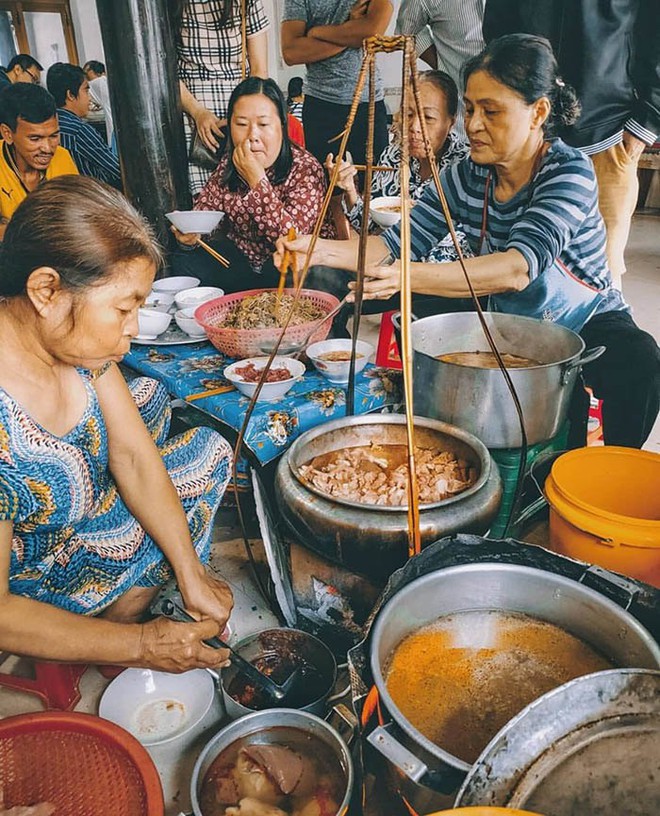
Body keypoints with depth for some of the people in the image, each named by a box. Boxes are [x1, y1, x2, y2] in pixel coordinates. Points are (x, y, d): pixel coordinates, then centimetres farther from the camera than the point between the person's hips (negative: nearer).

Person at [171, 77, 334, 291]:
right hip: (239, 255, 5)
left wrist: (257, 180, -33)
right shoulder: (229, 163, 0)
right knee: (180, 264, -11)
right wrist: (191, 234, -20)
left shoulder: (306, 169, -17)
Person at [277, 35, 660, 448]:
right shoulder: (467, 176, -6)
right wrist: (320, 249, -28)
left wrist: (409, 276, -51)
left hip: (589, 322, -4)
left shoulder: (570, 171, -22)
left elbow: (518, 268, -38)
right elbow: (397, 243, -11)